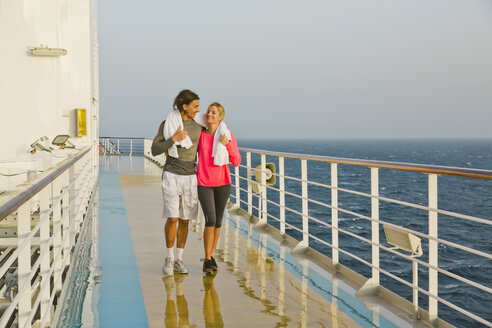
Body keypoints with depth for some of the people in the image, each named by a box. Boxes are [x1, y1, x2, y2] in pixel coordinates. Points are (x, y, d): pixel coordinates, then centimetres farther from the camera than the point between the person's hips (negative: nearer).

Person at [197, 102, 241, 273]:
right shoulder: (200, 135, -2)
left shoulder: (228, 135, -5)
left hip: (222, 183, 1)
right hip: (204, 183, -1)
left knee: (218, 222, 9)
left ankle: (211, 256, 27)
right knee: (210, 221, -14)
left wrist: (227, 144, -20)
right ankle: (207, 259, 1)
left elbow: (236, 162, -5)